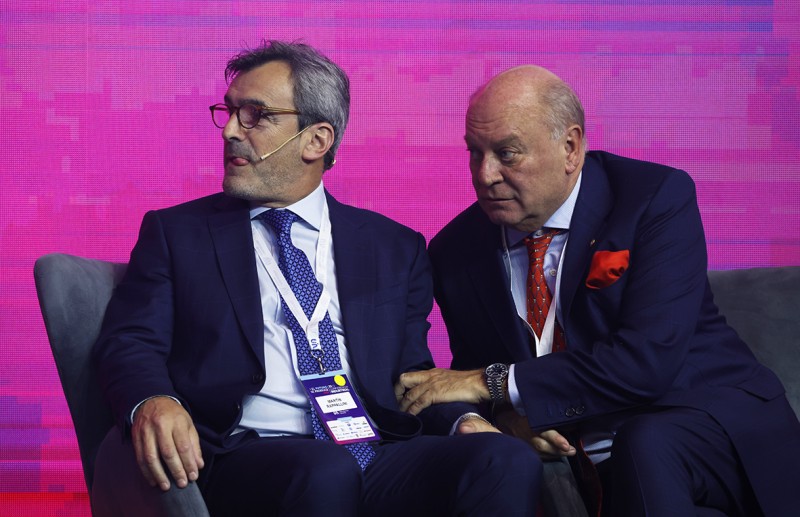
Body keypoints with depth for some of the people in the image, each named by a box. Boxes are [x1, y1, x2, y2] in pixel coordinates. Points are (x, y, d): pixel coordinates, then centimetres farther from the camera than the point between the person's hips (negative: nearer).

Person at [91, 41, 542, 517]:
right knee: (322, 470, -39)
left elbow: (414, 371, 20)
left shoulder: (394, 248, 21)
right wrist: (152, 402, -20)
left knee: (506, 460, -27)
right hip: (247, 461, -3)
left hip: (383, 456, 3)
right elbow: (130, 342, 4)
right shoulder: (176, 233, 16)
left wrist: (461, 420, -4)